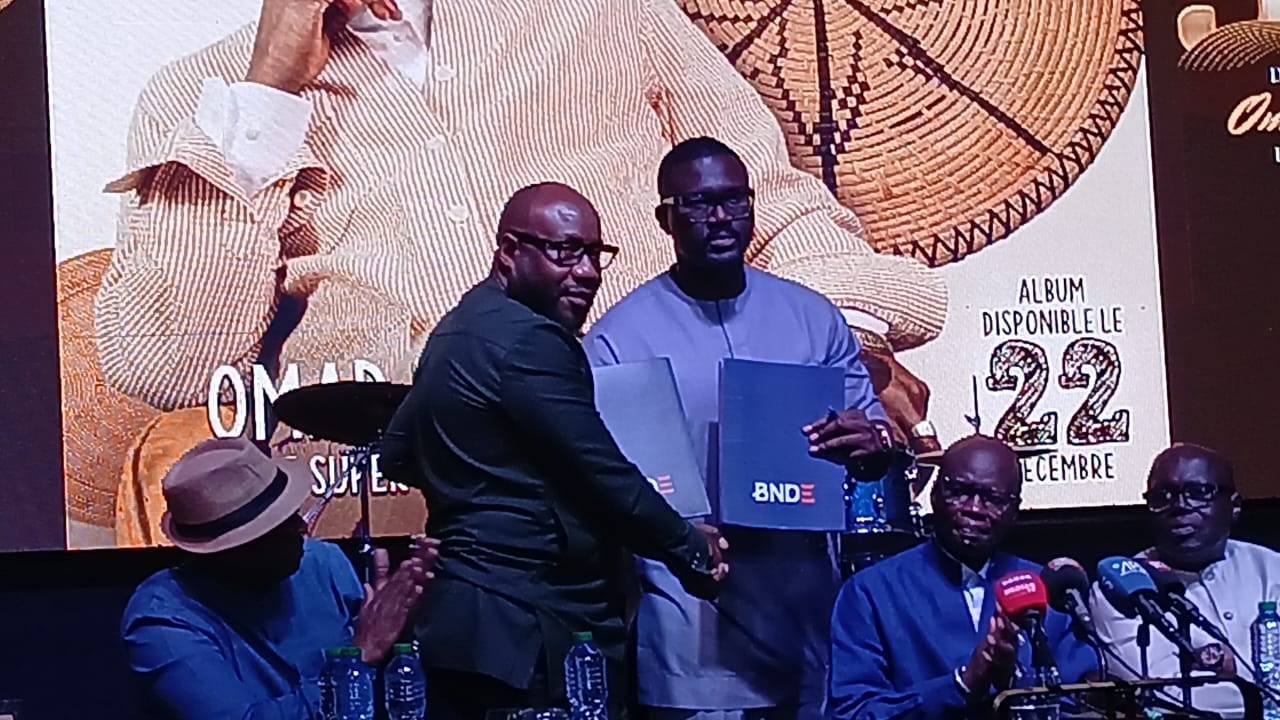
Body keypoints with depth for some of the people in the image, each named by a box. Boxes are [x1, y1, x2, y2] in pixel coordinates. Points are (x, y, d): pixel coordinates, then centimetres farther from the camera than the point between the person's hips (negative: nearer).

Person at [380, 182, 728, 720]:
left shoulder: (461, 328, 14)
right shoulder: (527, 339, -17)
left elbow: (399, 455, 22)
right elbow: (606, 475, -17)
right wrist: (689, 550, -4)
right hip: (529, 634, -10)